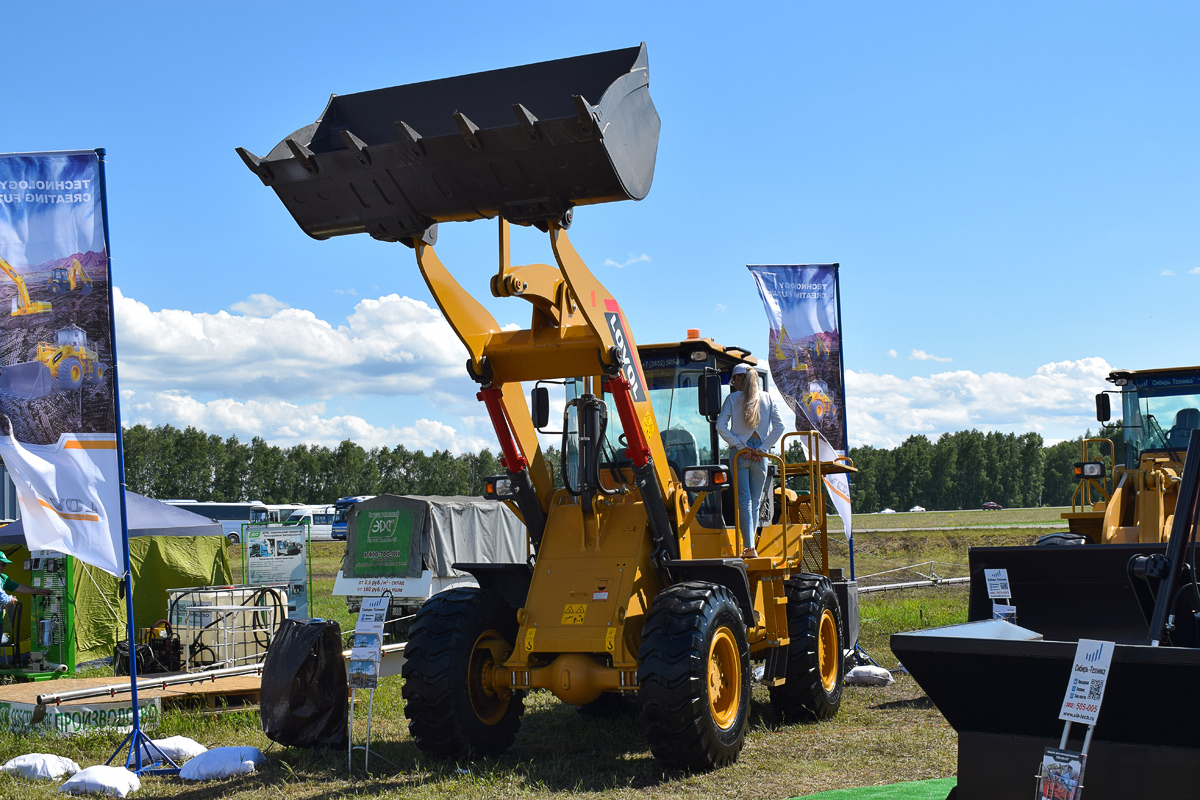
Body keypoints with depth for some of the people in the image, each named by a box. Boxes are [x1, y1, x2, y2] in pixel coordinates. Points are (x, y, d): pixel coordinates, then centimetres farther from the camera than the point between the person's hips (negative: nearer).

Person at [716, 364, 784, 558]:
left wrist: (739, 445, -7)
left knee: (744, 501, -4)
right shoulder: (767, 399, 7)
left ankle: (749, 548, -13)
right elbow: (779, 426, -2)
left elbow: (721, 425, -10)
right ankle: (749, 546, 12)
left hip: (740, 452, -2)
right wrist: (763, 448, -2)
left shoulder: (733, 399, 0)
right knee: (755, 501, 11)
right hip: (760, 453, 2)